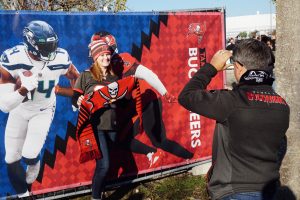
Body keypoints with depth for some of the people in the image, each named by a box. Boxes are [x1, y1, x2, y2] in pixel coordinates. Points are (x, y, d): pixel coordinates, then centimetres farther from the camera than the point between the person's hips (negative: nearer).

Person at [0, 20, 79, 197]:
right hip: (19, 110, 1)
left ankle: (34, 163, 24)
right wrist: (24, 88, -45)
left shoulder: (60, 58, -25)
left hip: (44, 111, 0)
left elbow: (76, 77, -1)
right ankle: (22, 193, 31)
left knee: (29, 155, -13)